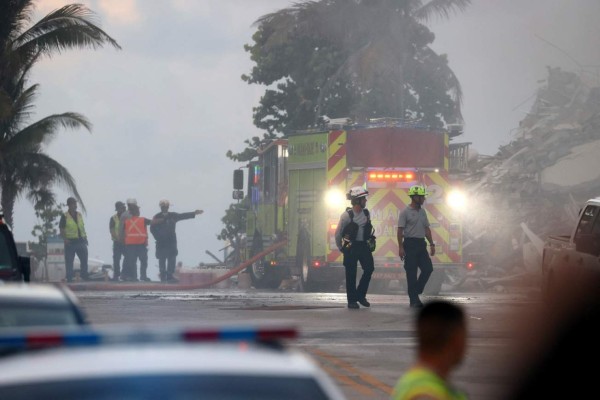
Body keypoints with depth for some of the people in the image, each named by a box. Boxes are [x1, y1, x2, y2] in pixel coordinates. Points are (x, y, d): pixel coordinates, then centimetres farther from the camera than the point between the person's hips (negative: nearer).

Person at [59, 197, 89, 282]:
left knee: (84, 259, 4)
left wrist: (85, 237, 10)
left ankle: (84, 275, 19)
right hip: (70, 242, -5)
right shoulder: (65, 216, -5)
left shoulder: (79, 215, 11)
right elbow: (61, 229, -6)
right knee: (69, 261, 1)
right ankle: (69, 279, 8)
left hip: (81, 241, 5)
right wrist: (65, 239, -20)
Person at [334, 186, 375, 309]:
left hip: (364, 245, 5)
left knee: (369, 268, -4)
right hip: (351, 247, -5)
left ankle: (360, 295, 12)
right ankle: (352, 300, 7)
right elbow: (338, 233, -6)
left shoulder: (366, 213, 5)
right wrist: (341, 248, 1)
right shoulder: (347, 215, -12)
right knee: (351, 274, -1)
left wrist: (369, 241, 15)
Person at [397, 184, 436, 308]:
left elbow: (427, 229, 19)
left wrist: (431, 244, 13)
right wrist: (400, 247, -16)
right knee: (411, 273, -4)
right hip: (410, 244, -7)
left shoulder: (422, 212, 14)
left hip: (421, 244, 7)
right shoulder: (405, 212, -8)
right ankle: (414, 300, 0)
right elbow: (400, 230, -10)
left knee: (428, 268, 0)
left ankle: (415, 292, 14)